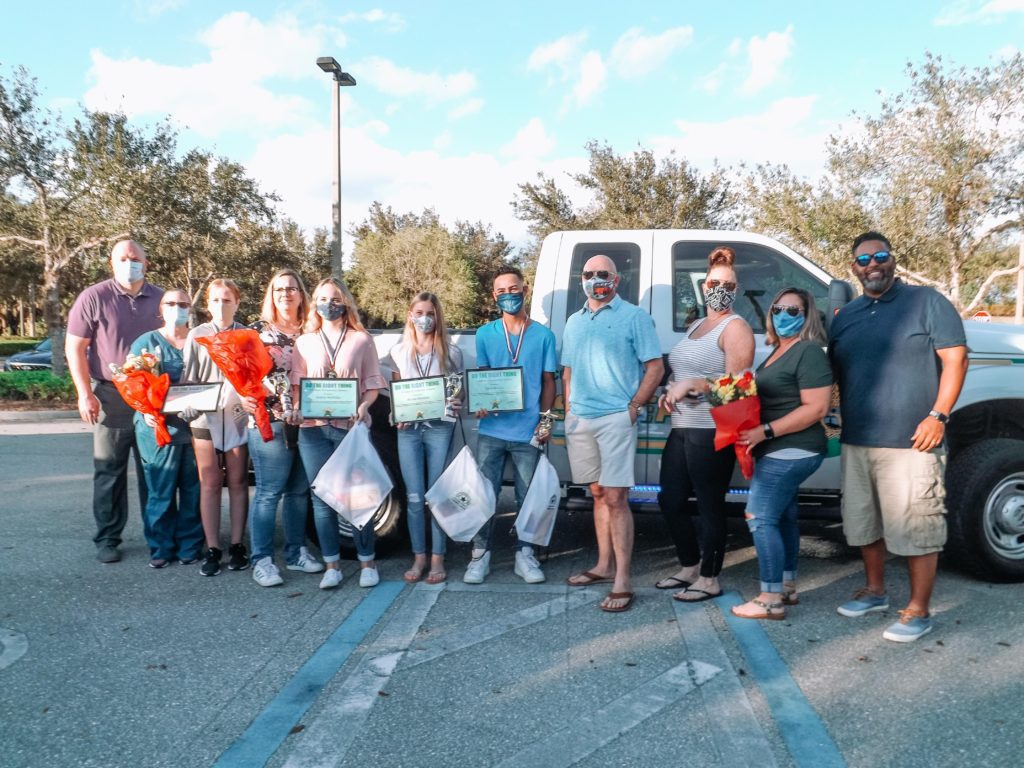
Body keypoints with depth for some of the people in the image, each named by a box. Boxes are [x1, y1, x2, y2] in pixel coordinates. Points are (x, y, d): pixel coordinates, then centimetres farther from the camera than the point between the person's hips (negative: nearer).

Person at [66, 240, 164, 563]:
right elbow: (74, 347, -1)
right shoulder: (94, 297, -2)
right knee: (109, 470, 5)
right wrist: (85, 394, -8)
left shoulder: (160, 299, 6)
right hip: (111, 396, -2)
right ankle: (107, 539, 15)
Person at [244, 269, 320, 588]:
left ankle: (296, 552, 23)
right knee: (269, 492, -2)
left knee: (299, 490, 11)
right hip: (269, 422, -4)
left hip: (306, 422, 4)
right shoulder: (258, 330, 2)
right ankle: (262, 560, 7)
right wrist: (244, 396, -19)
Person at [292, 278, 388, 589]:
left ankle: (367, 562, 13)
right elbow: (296, 384, 10)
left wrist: (364, 406, -14)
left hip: (351, 426, -2)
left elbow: (373, 383, 5)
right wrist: (297, 408, -9)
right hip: (314, 428, 2)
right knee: (322, 498, 5)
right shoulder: (305, 342, 13)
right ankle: (332, 565, 16)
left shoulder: (362, 340, 6)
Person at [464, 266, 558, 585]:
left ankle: (525, 555, 22)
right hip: (492, 430, 0)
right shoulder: (485, 334, 6)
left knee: (527, 496, 8)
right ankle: (480, 555, 16)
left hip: (528, 432, 0)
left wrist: (545, 420, -2)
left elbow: (548, 383, 8)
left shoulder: (543, 335, 6)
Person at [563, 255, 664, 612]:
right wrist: (569, 408, 10)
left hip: (615, 419, -6)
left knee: (615, 498, -8)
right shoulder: (574, 322, 17)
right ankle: (604, 566, 24)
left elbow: (655, 367, -5)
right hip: (579, 420, 6)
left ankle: (622, 581, -3)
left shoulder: (634, 317, -1)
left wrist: (634, 406, -12)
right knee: (598, 494, 13)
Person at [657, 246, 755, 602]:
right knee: (670, 500, 12)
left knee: (709, 506, 0)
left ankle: (709, 580, 14)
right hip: (682, 429, 9)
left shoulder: (735, 327, -7)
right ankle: (689, 567, 30)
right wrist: (670, 392, 9)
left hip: (712, 433, -9)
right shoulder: (696, 326, 19)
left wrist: (689, 385, -22)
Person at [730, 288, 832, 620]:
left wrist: (765, 431, -24)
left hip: (790, 451, -10)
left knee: (760, 518, -11)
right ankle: (787, 587, 25)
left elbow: (816, 408, -21)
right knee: (782, 517, 14)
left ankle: (771, 599, -6)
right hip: (781, 452, 10)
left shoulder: (809, 352, -14)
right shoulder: (778, 351, 16)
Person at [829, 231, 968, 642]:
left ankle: (918, 611, 11)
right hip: (856, 443, 6)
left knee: (914, 528, -2)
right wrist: (840, 420, 12)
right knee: (862, 523, 16)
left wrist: (938, 415, -14)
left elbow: (955, 358, -5)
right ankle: (875, 591, 33)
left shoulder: (926, 301, 0)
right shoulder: (845, 316, 16)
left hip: (910, 442, -6)